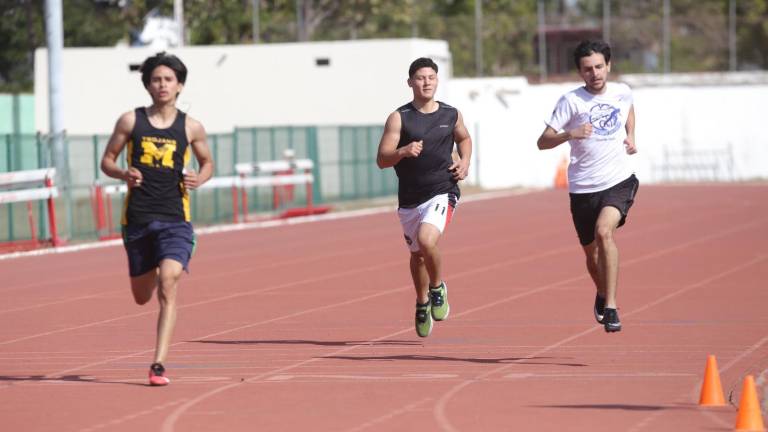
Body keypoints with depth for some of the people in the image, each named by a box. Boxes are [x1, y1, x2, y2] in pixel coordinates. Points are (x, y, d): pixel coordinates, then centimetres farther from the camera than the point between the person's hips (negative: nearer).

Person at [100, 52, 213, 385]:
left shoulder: (190, 127, 2)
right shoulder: (130, 121, 2)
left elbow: (207, 163, 18)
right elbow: (107, 160, 10)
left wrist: (199, 179, -5)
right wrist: (122, 173, -12)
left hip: (175, 219, -2)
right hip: (137, 219, 2)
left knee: (168, 286, -21)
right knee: (142, 296, 13)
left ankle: (158, 365, -21)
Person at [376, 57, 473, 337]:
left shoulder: (451, 115, 3)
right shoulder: (399, 118, -5)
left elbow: (464, 138, 25)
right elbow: (381, 160, -10)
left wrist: (464, 162, 6)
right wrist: (403, 152, -29)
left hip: (442, 192, -2)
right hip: (410, 197, 2)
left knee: (426, 241, -26)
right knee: (417, 254, 17)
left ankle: (438, 288, 2)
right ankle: (422, 303, 42)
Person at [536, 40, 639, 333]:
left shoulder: (622, 92, 4)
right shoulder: (571, 101, -7)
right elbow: (543, 142, -11)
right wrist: (569, 134, -28)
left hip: (619, 182, 0)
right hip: (583, 188, 0)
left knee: (604, 231, -27)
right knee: (592, 253, 12)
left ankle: (610, 306, -26)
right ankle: (602, 294, 45)